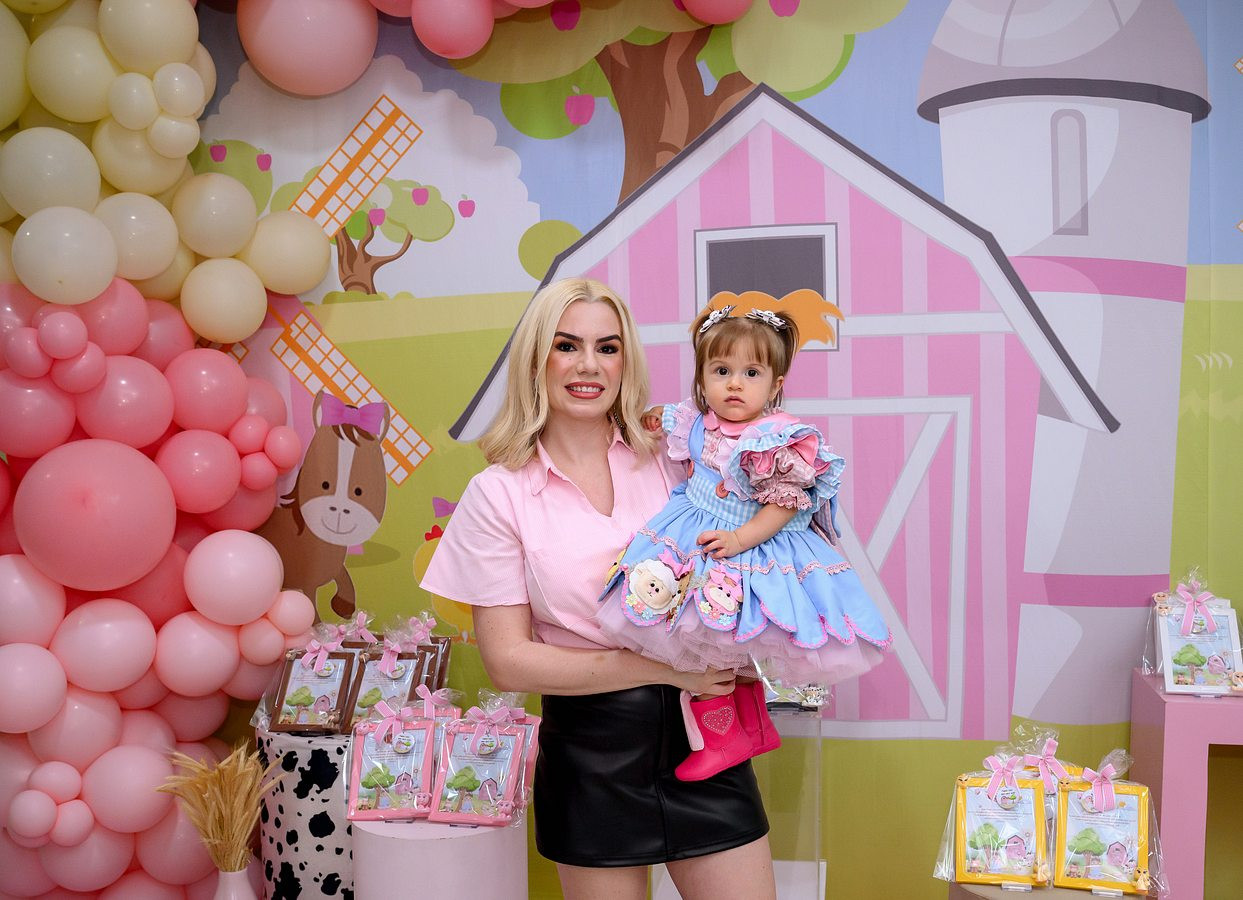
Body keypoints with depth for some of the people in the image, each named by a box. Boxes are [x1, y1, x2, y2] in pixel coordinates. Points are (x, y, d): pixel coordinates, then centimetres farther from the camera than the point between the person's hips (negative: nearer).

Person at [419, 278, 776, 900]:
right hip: (591, 749, -2)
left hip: (699, 730, 2)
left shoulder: (669, 458, 2)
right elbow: (507, 660, -8)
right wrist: (659, 667, -15)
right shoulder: (499, 494, -4)